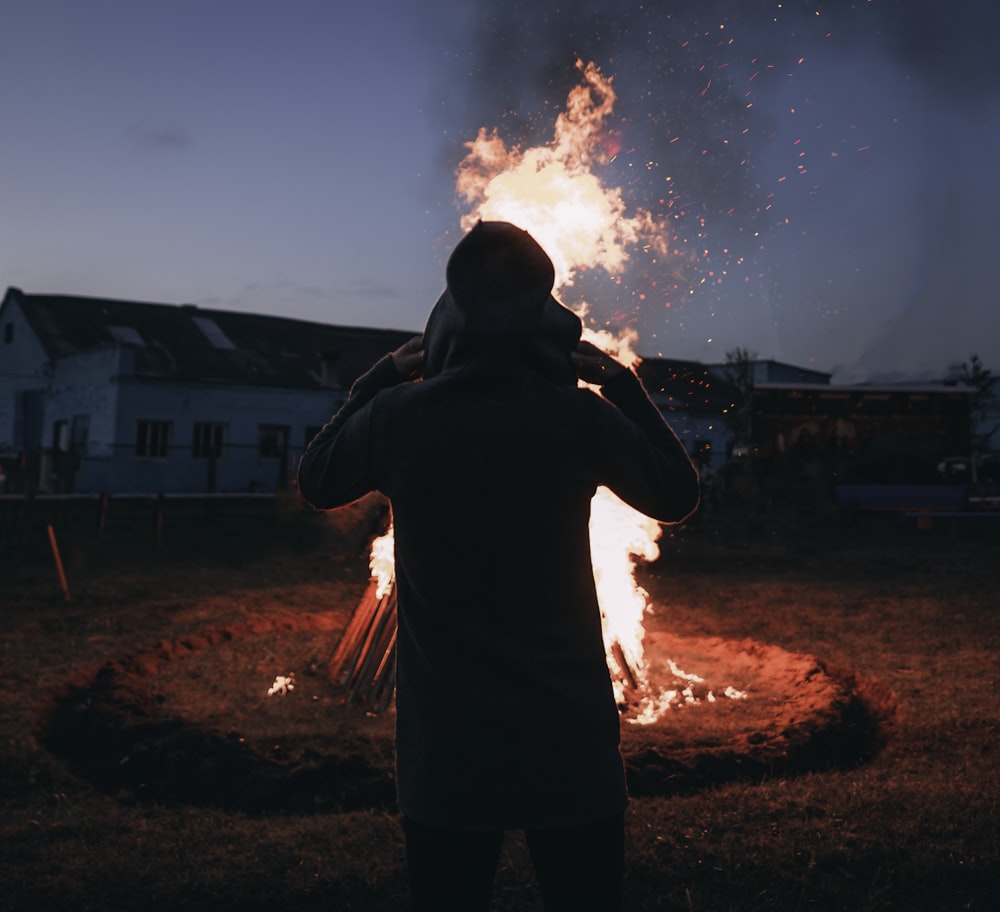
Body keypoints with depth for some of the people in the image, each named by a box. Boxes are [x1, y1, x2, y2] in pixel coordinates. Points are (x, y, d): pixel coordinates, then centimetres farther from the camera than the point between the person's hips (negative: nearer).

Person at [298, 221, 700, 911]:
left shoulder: (397, 416, -10)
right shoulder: (582, 418, -13)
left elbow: (317, 481, 12)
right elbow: (678, 496, 6)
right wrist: (622, 385, 9)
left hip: (445, 747, 1)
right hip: (569, 744, -1)